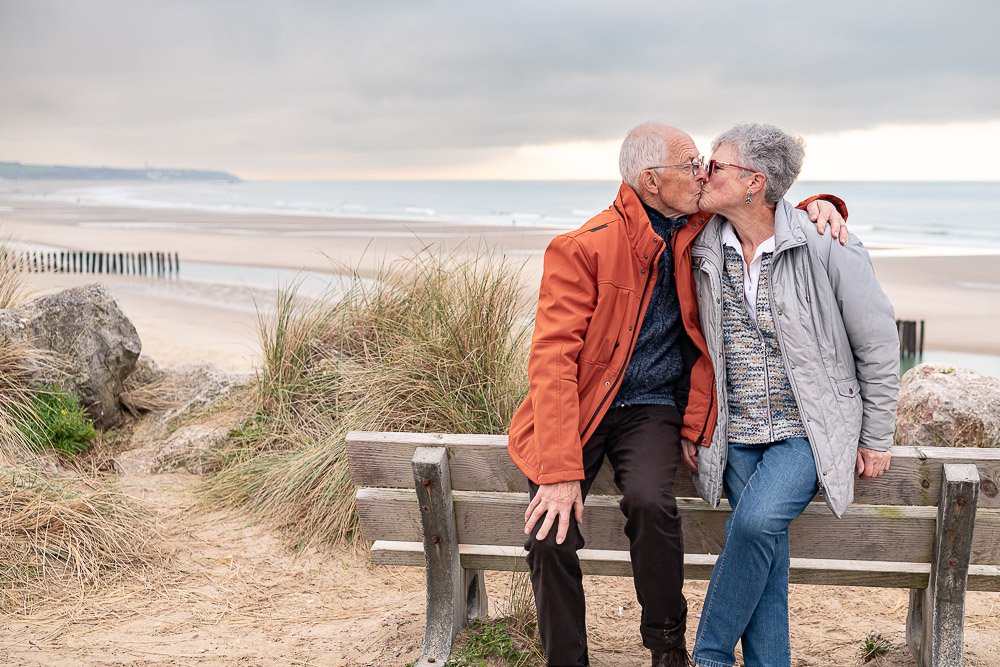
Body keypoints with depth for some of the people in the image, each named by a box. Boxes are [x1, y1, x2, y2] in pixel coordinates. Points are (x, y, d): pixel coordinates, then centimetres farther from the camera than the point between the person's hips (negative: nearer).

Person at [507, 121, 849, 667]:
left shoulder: (700, 231, 1)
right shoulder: (583, 248, -14)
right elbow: (553, 357, -18)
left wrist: (817, 206, -6)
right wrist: (560, 472, -26)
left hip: (652, 406, 2)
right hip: (581, 405, -2)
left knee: (651, 502, -28)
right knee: (550, 533, -22)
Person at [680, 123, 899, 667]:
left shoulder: (825, 249, -12)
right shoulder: (704, 250, 1)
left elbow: (877, 345, -3)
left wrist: (876, 438, 1)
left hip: (810, 430, -4)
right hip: (737, 434, 4)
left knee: (756, 520, -23)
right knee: (763, 546, -3)